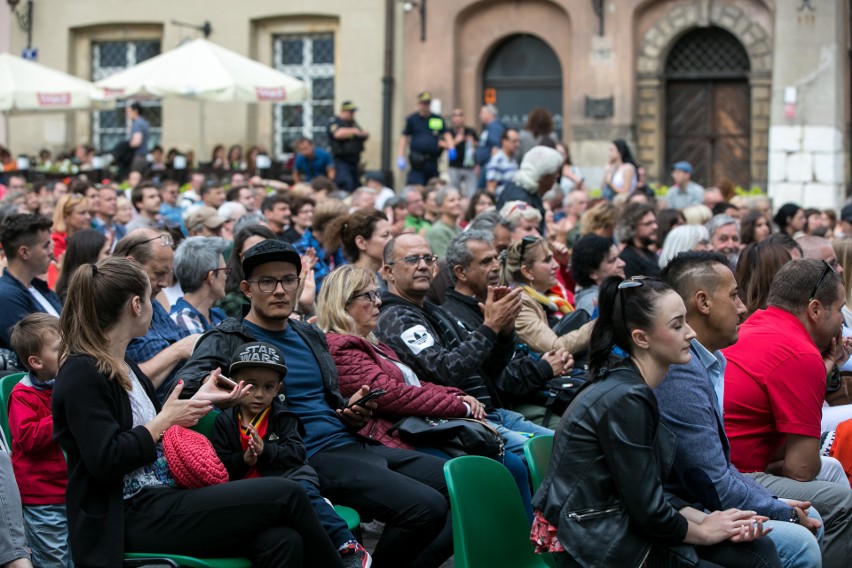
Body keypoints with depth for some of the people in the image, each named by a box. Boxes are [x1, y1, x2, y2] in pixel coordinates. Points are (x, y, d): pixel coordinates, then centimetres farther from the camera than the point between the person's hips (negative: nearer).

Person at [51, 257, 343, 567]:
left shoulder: (124, 367, 17)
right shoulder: (82, 373, -12)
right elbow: (106, 462, -21)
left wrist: (199, 400, 21)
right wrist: (165, 420, -12)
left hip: (163, 500, 9)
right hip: (129, 519, -9)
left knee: (281, 540, -14)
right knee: (286, 494, -13)